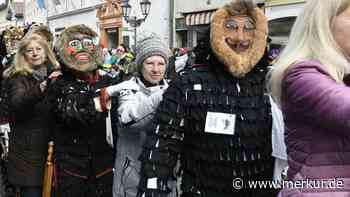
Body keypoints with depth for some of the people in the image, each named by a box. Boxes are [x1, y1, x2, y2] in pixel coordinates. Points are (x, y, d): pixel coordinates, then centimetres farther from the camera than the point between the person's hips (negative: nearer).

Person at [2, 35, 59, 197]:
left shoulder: (55, 74, 9)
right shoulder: (18, 77, -5)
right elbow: (17, 103, -27)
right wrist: (41, 88, -41)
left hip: (51, 145, 5)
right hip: (27, 148, -4)